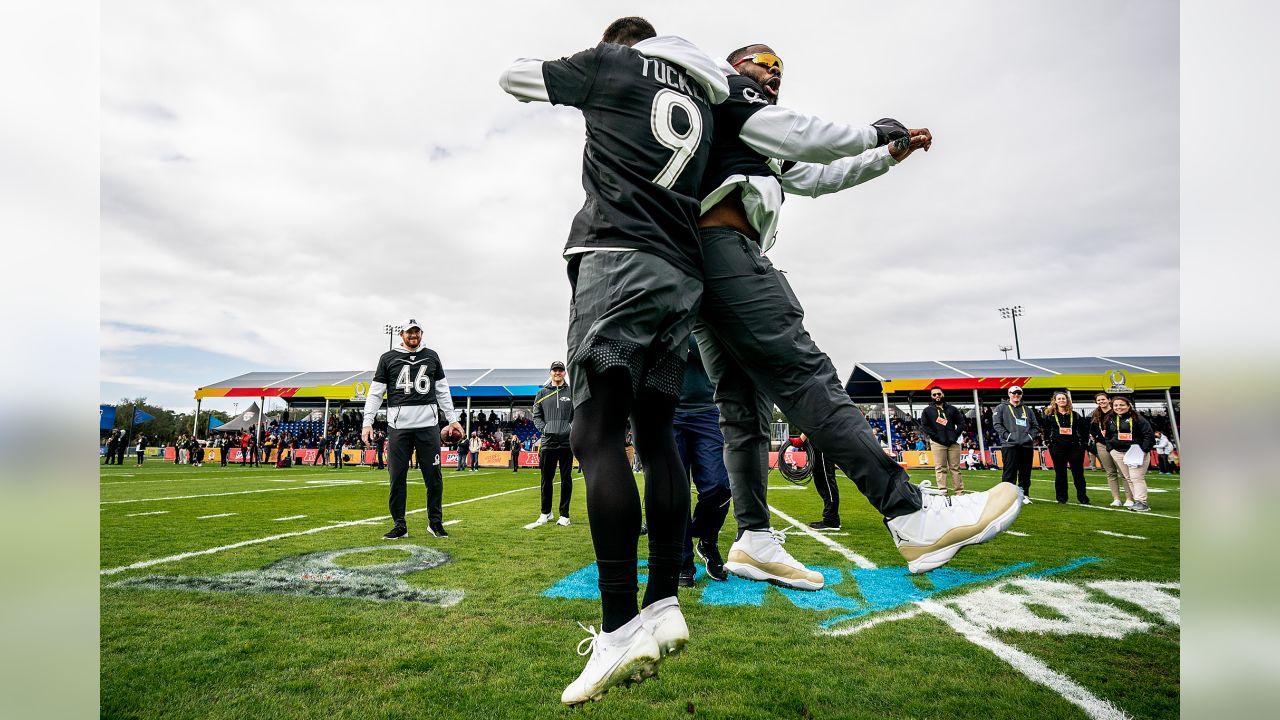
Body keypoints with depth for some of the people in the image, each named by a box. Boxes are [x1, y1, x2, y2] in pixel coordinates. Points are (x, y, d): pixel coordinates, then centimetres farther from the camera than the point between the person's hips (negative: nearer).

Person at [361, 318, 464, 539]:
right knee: (397, 477, 2)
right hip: (398, 425, -1)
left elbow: (443, 391, 16)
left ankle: (435, 522, 15)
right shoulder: (388, 358, 8)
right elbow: (375, 392, 6)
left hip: (428, 424, 1)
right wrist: (367, 422, -3)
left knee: (434, 476, 2)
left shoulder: (432, 356, 13)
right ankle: (399, 525, 14)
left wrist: (452, 419, 10)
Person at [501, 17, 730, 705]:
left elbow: (513, 76, 21)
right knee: (655, 431, 5)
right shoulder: (702, 100, 29)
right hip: (683, 274, 7)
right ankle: (663, 606, 4)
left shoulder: (611, 64, 13)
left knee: (597, 432, -13)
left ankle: (621, 628, -18)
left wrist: (574, 69, 40)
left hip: (619, 255, -7)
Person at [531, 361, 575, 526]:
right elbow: (536, 416, 10)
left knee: (566, 479, 3)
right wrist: (543, 428, -5)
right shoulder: (542, 393, 11)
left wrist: (571, 427, -11)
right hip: (548, 442, 2)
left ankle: (564, 515, 10)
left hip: (567, 442, -1)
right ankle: (545, 513, 21)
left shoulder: (572, 392, 7)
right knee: (546, 479, 8)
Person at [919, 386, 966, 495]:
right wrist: (935, 436, -8)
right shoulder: (927, 411, 10)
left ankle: (960, 491, 5)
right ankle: (942, 491, -5)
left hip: (953, 442, 2)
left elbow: (961, 423, 12)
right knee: (940, 468, -5)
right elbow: (924, 426, 2)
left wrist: (956, 436, -2)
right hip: (937, 443, -1)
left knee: (955, 468, 3)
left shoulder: (952, 409, 16)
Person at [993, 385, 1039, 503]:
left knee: (1026, 473, 8)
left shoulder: (1028, 410, 20)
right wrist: (1007, 435, -13)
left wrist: (1031, 435, 3)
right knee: (1010, 472, -7)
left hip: (1027, 445, 4)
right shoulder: (1001, 408, 6)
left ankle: (1024, 495, 17)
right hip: (1010, 445, -4)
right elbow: (997, 424, -3)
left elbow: (1036, 426, 20)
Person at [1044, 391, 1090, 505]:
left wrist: (1084, 442, 6)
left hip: (1074, 447, 1)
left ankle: (1083, 498, 12)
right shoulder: (1050, 415, 4)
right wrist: (1047, 441, 2)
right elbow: (1045, 430, 10)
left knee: (1078, 473, 3)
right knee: (1060, 473, 4)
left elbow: (1084, 429, 12)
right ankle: (1061, 498, 10)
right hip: (1057, 447, 0)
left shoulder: (1075, 415, 6)